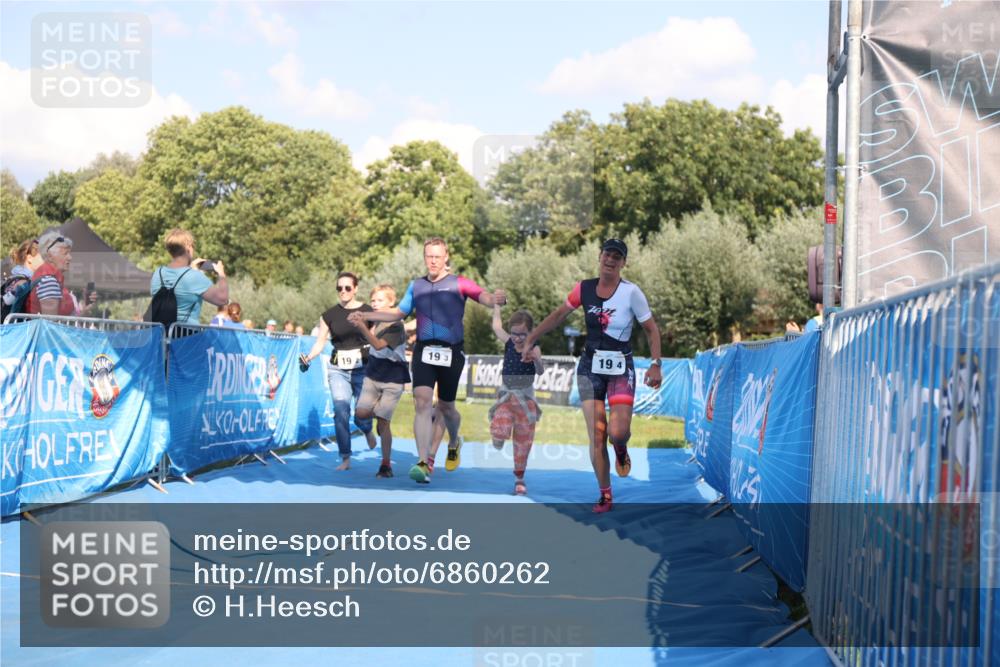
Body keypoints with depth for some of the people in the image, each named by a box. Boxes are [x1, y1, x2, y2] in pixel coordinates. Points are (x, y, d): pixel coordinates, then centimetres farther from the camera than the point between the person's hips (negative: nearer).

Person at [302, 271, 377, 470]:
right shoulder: (329, 315, 6)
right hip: (338, 370, 1)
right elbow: (320, 342, 7)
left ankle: (367, 430, 38)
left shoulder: (367, 312, 1)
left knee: (362, 414, -1)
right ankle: (345, 458, -4)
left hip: (363, 368, -1)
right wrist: (308, 358, -11)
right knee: (341, 411, -12)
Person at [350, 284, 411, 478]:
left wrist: (362, 327, -44)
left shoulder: (396, 326, -16)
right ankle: (380, 413, 22)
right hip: (372, 375, 6)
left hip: (392, 379, -6)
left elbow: (378, 345, -32)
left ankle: (386, 465, 3)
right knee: (361, 412, -11)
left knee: (383, 422, -7)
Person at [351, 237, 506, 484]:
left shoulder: (459, 283, 1)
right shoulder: (416, 285, 14)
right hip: (424, 351, 2)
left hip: (451, 353, -2)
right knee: (422, 403, -15)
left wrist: (496, 299, -37)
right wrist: (366, 316, 13)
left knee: (445, 407, 10)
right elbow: (398, 313, 23)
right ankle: (424, 464, -22)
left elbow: (484, 297, -13)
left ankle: (454, 443, 43)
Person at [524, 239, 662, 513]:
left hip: (621, 369, -2)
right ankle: (605, 495, 10)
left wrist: (655, 365, -12)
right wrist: (530, 340, 11)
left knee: (617, 432, -18)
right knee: (596, 437, -3)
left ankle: (621, 449, 21)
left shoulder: (631, 292, -10)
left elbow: (651, 329, -4)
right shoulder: (584, 289, -1)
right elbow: (558, 316, 13)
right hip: (590, 367, 3)